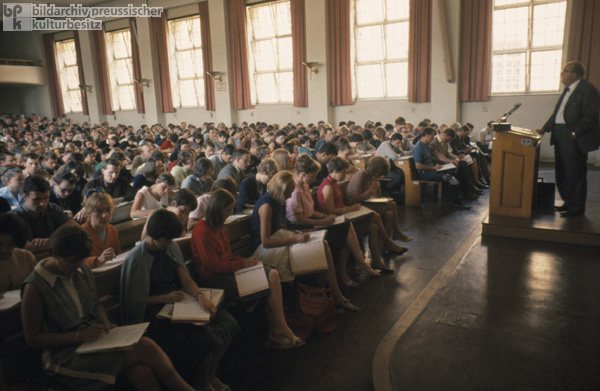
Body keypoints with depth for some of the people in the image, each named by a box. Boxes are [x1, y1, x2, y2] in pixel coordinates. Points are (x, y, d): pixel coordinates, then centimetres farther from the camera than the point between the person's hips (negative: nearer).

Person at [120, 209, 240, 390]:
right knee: (206, 336, -25)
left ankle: (211, 375, 10)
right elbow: (133, 300, -8)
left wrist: (200, 295, -18)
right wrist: (165, 298, -19)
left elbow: (185, 279, 3)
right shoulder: (136, 259, -12)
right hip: (156, 314, -7)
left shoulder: (172, 248, 7)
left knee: (228, 324, -11)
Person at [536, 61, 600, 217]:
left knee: (575, 172, -2)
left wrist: (574, 133, -21)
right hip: (561, 137, 9)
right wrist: (544, 128, 15)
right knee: (562, 171, 14)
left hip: (575, 139, -9)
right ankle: (568, 202, 26)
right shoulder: (568, 90, 17)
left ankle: (577, 207, 8)